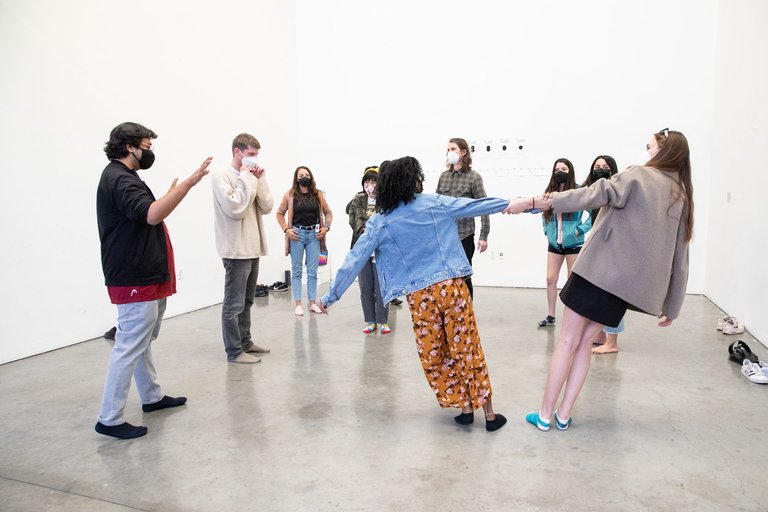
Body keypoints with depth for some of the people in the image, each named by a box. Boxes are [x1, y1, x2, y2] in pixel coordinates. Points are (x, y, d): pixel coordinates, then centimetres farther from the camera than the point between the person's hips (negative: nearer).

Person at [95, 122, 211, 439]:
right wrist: (189, 183, -33)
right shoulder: (119, 179, -16)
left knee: (141, 342, 18)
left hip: (145, 278, 11)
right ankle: (109, 420, 2)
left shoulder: (121, 176, 18)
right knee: (130, 347, -6)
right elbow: (151, 215, -32)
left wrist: (170, 196, 15)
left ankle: (152, 397, 32)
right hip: (134, 281, -11)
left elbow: (147, 216, 20)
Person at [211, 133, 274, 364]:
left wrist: (259, 179, -2)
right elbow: (235, 208, -20)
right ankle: (234, 351, 5)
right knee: (234, 303, -3)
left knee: (246, 301, 16)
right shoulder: (221, 175, -8)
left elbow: (267, 207, 7)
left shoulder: (249, 176, 13)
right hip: (236, 250, -8)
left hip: (253, 248, 8)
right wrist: (246, 178, -13)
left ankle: (245, 341, 27)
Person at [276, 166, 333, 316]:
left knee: (312, 271, 5)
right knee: (296, 270, 3)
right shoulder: (290, 195, 1)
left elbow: (328, 213, 14)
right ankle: (298, 304, 8)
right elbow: (280, 213, 6)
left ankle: (312, 302, 13)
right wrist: (286, 229, -5)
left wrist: (326, 227, 0)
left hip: (314, 234, 2)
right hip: (297, 234, -2)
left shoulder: (318, 194, 6)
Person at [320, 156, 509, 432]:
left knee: (434, 356, 15)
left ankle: (464, 407, 23)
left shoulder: (379, 224, 1)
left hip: (419, 296, 0)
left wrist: (331, 296, 11)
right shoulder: (434, 203, 0)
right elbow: (475, 205, 7)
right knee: (468, 349, 9)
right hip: (452, 286, 1)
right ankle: (489, 412, 18)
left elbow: (353, 263, 1)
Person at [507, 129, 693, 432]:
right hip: (628, 281, 6)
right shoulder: (682, 196, 14)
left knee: (567, 340, 2)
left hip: (600, 269, -5)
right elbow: (679, 258, 15)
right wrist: (671, 306, 20)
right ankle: (564, 415, 13)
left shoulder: (638, 176, -3)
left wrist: (530, 202, -17)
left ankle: (545, 414, 7)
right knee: (585, 342, 13)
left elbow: (589, 196, -15)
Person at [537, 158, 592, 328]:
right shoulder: (550, 191, 5)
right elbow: (544, 214, 20)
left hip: (573, 243, -4)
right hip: (554, 243, 5)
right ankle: (550, 316, 15)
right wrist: (547, 230, 8)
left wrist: (580, 229, -14)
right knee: (550, 279, 5)